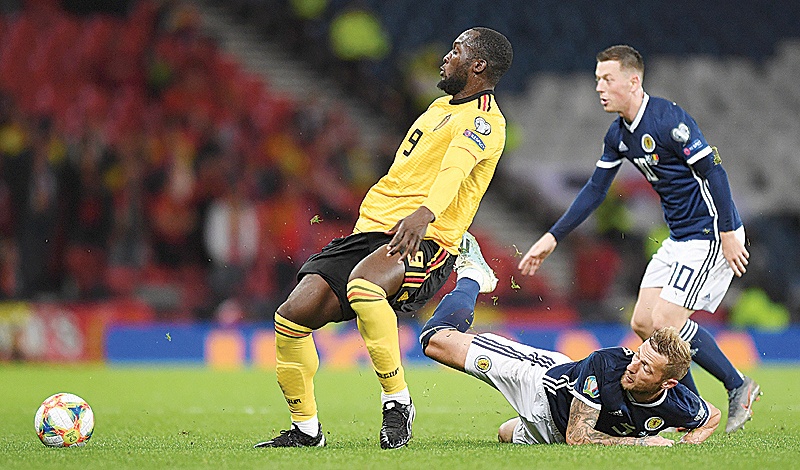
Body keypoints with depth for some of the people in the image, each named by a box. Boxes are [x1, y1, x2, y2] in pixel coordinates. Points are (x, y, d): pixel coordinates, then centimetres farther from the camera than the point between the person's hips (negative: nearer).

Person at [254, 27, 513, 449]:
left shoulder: (483, 121, -6)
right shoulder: (441, 106, 25)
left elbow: (455, 168, -27)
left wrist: (425, 213, -44)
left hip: (422, 242, -8)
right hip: (370, 229, 8)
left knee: (362, 286, -41)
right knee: (293, 316, -9)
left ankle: (397, 401, -26)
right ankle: (306, 430, 7)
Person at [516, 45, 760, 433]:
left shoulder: (668, 119, -20)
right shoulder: (618, 135, 8)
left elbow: (713, 171, -21)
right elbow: (595, 190, 15)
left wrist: (728, 233, -23)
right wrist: (552, 238, 12)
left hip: (712, 233, -9)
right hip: (680, 238, 9)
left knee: (666, 323, -14)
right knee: (643, 323, 5)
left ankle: (738, 387, 2)